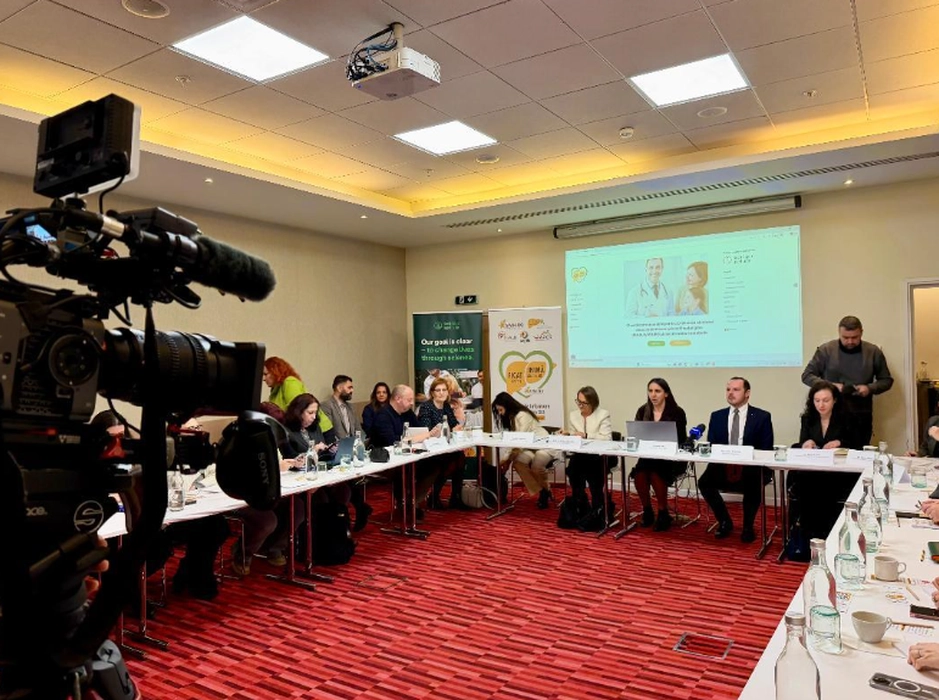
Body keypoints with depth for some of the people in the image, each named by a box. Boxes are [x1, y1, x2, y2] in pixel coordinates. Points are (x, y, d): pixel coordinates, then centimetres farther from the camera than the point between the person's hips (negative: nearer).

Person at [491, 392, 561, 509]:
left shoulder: (523, 415, -19)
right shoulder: (512, 417, 10)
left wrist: (508, 460, -21)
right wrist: (507, 458, -3)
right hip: (530, 447, 8)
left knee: (536, 466, -35)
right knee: (517, 462, -23)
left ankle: (545, 491, -4)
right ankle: (541, 492, -10)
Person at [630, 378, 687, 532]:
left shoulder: (677, 412, -6)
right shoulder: (642, 411, 5)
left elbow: (681, 440, -9)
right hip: (648, 457, 3)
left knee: (655, 474, -31)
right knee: (639, 473, -27)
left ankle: (663, 514, -12)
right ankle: (647, 511, -5)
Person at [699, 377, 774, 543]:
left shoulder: (762, 417, 1)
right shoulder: (717, 416, 10)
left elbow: (766, 450, -4)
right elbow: (710, 447, 7)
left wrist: (745, 463, -20)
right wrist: (723, 461, -15)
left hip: (752, 468, -3)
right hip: (723, 466, 3)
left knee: (754, 483, -34)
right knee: (704, 482, -24)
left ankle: (747, 526, -6)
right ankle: (725, 521, 1)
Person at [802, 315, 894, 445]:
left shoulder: (874, 352, 4)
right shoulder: (825, 350, -2)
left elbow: (886, 380, 11)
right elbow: (807, 375, 0)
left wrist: (870, 388, -9)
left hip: (862, 416, 2)